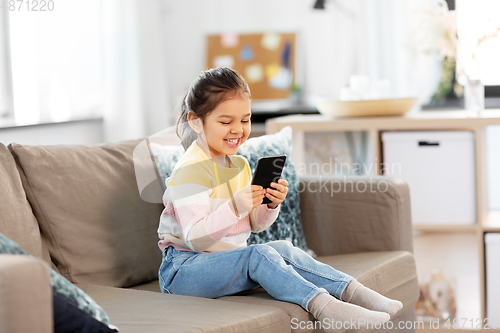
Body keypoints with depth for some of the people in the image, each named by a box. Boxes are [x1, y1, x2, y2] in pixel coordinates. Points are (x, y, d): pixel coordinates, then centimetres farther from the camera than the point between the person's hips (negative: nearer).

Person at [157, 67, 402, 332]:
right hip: (183, 267, -8)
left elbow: (254, 225, 15)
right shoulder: (190, 170, -17)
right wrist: (234, 208, -38)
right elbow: (195, 238, -25)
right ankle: (320, 304, -37)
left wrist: (270, 205, -7)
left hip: (224, 259, 8)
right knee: (259, 255, -29)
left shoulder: (239, 165, 12)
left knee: (282, 249, -13)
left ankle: (351, 290, -11)